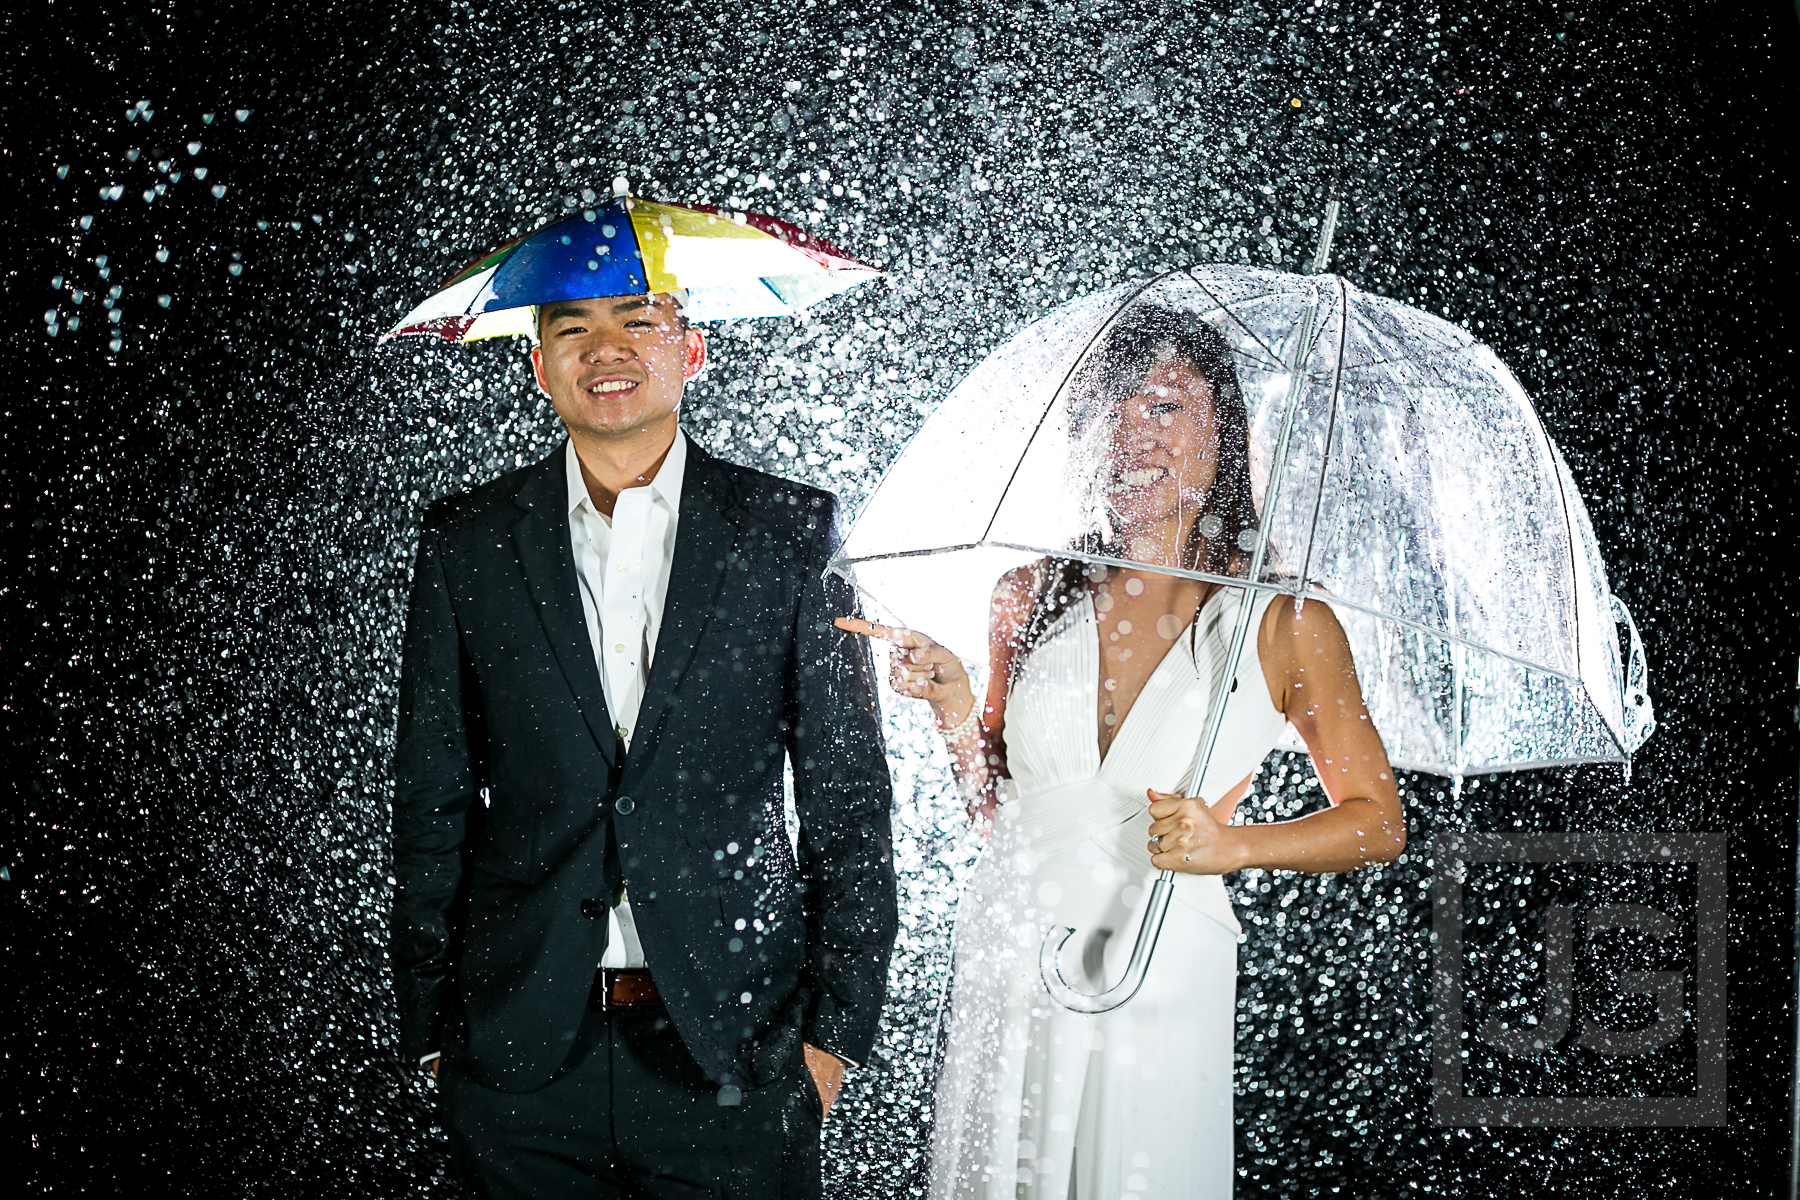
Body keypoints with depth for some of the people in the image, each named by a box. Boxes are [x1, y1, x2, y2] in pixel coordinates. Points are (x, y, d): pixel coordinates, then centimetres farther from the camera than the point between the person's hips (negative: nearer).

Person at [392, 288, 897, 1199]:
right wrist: (430, 1025, 3)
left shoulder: (790, 532, 0)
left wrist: (837, 1027, -2)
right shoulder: (468, 542, 4)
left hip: (736, 1055, -1)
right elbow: (431, 799, 6)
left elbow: (848, 798, 1)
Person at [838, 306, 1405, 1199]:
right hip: (1005, 963, 3)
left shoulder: (1283, 623, -6)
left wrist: (1234, 846, -13)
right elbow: (997, 803, 11)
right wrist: (953, 706, -6)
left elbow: (1378, 823, 1)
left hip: (1157, 980, -3)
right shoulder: (1034, 596, 2)